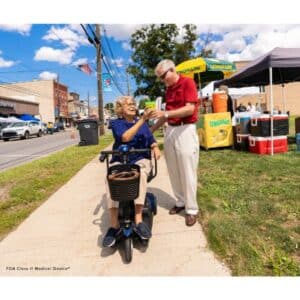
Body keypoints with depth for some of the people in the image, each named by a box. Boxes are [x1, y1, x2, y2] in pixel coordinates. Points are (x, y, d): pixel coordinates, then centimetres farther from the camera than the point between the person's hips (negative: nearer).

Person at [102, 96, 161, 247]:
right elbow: (125, 137, -15)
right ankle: (114, 225, -27)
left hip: (140, 159, 1)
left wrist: (155, 148, -9)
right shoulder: (116, 123, 4)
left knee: (140, 174, -35)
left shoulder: (142, 123, 16)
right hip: (120, 160, -1)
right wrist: (142, 120, -20)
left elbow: (151, 140, 15)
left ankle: (138, 220, -34)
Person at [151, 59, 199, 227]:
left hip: (185, 130, -7)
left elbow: (190, 109, -17)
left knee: (187, 172, -3)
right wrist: (151, 130, 14)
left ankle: (192, 209, 9)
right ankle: (181, 202, 25)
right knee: (174, 171, 10)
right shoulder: (169, 89, 16)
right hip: (170, 130, 8)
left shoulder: (188, 83, -5)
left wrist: (165, 113, -22)